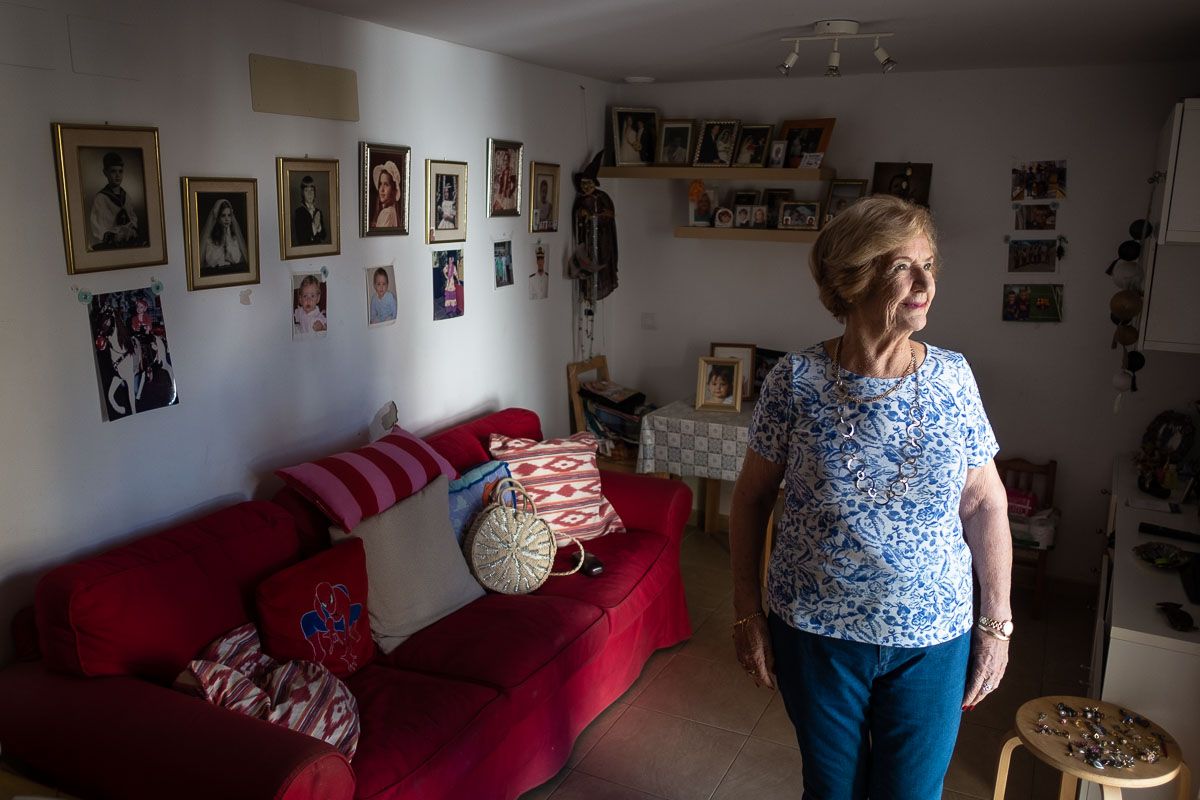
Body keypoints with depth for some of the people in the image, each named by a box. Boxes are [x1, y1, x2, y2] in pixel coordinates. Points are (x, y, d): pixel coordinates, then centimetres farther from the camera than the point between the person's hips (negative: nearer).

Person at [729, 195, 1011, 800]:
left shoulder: (952, 377, -6)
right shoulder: (796, 379, -11)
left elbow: (985, 504, 0)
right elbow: (752, 496, -4)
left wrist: (997, 623, 1)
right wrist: (747, 611, -3)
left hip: (933, 639, 1)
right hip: (815, 632, -1)